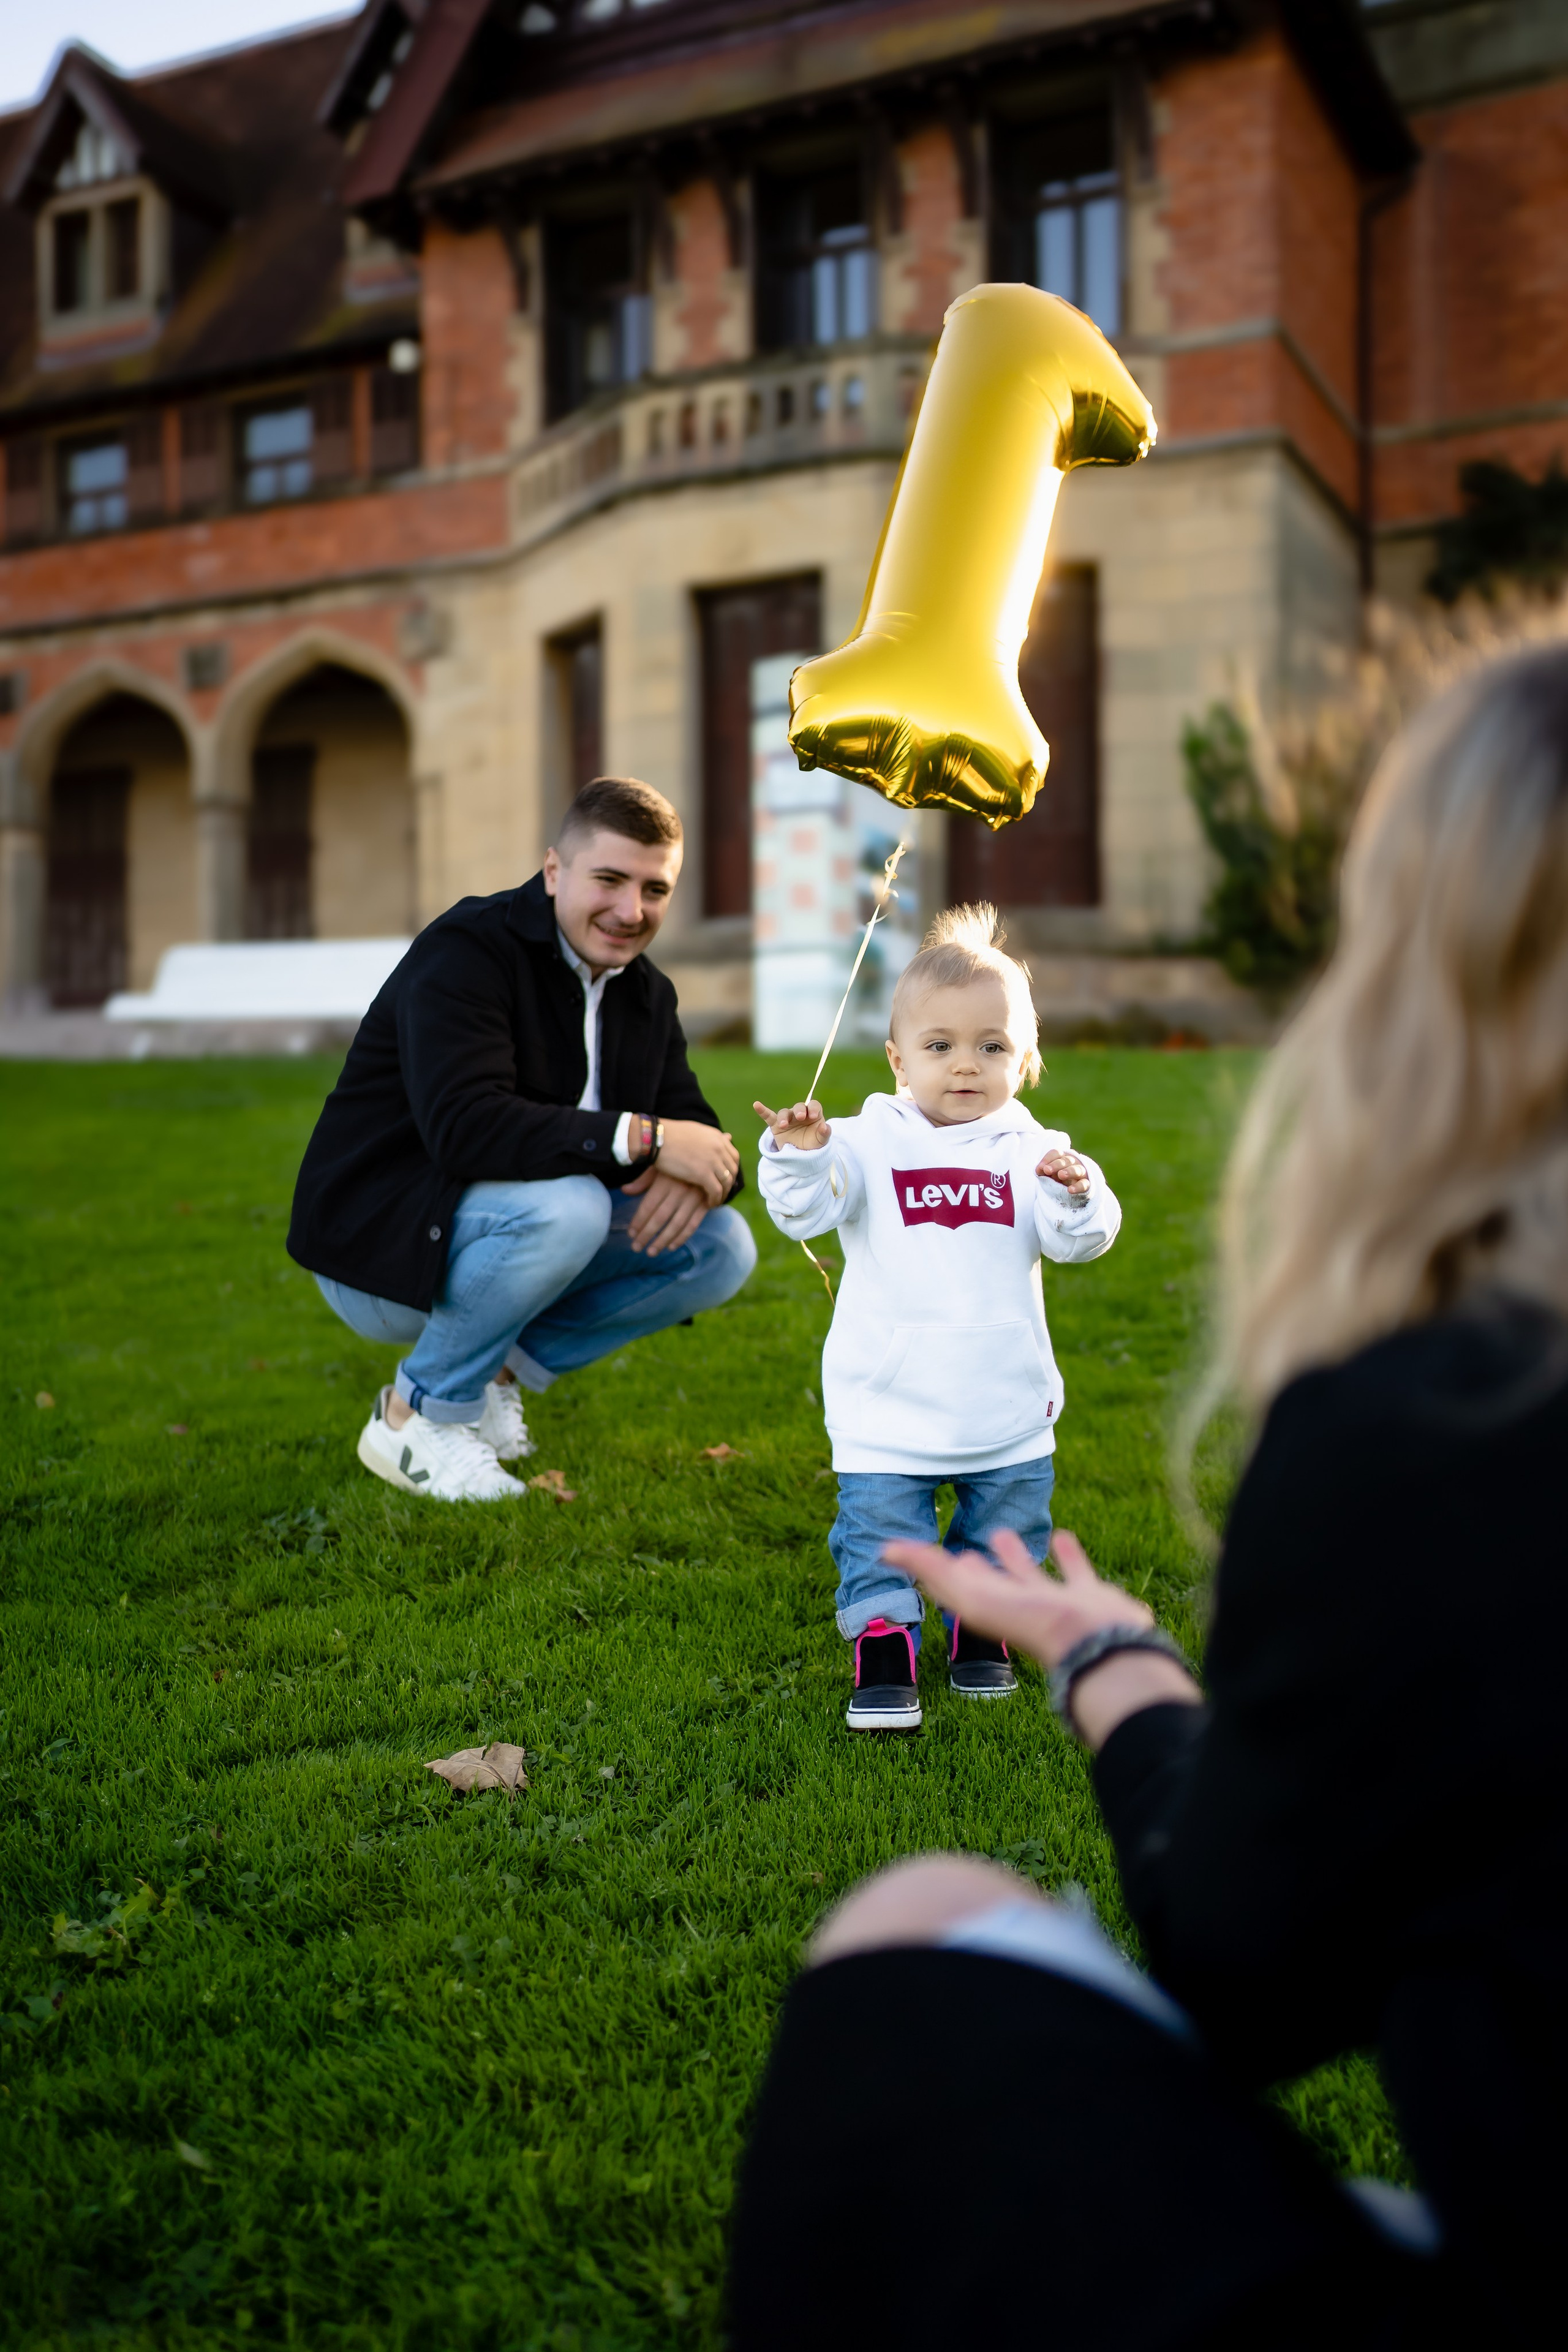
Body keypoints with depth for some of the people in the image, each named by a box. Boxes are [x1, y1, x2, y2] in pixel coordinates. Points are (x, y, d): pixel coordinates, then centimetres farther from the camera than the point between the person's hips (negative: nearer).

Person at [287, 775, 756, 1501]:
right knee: (566, 1204, -35)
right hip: (376, 1243, -7)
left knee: (722, 1246, -6)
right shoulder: (465, 953, -20)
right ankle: (416, 1414, -13)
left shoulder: (645, 992, 5)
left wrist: (700, 1173, -23)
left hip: (510, 1234, 8)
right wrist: (641, 1138, -36)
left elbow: (689, 1122, 2)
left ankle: (495, 1367, 4)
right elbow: (465, 1126, -35)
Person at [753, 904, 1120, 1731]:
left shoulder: (1031, 1150, -1)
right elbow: (806, 1212, -12)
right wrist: (797, 1158, -30)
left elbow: (1081, 1240, -7)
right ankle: (884, 1652, 14)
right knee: (881, 1533, 0)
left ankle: (980, 1632, 36)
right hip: (887, 1412, -2)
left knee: (1006, 1532, 16)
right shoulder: (869, 1143, -5)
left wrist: (1077, 1196, -28)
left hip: (1009, 1409, 2)